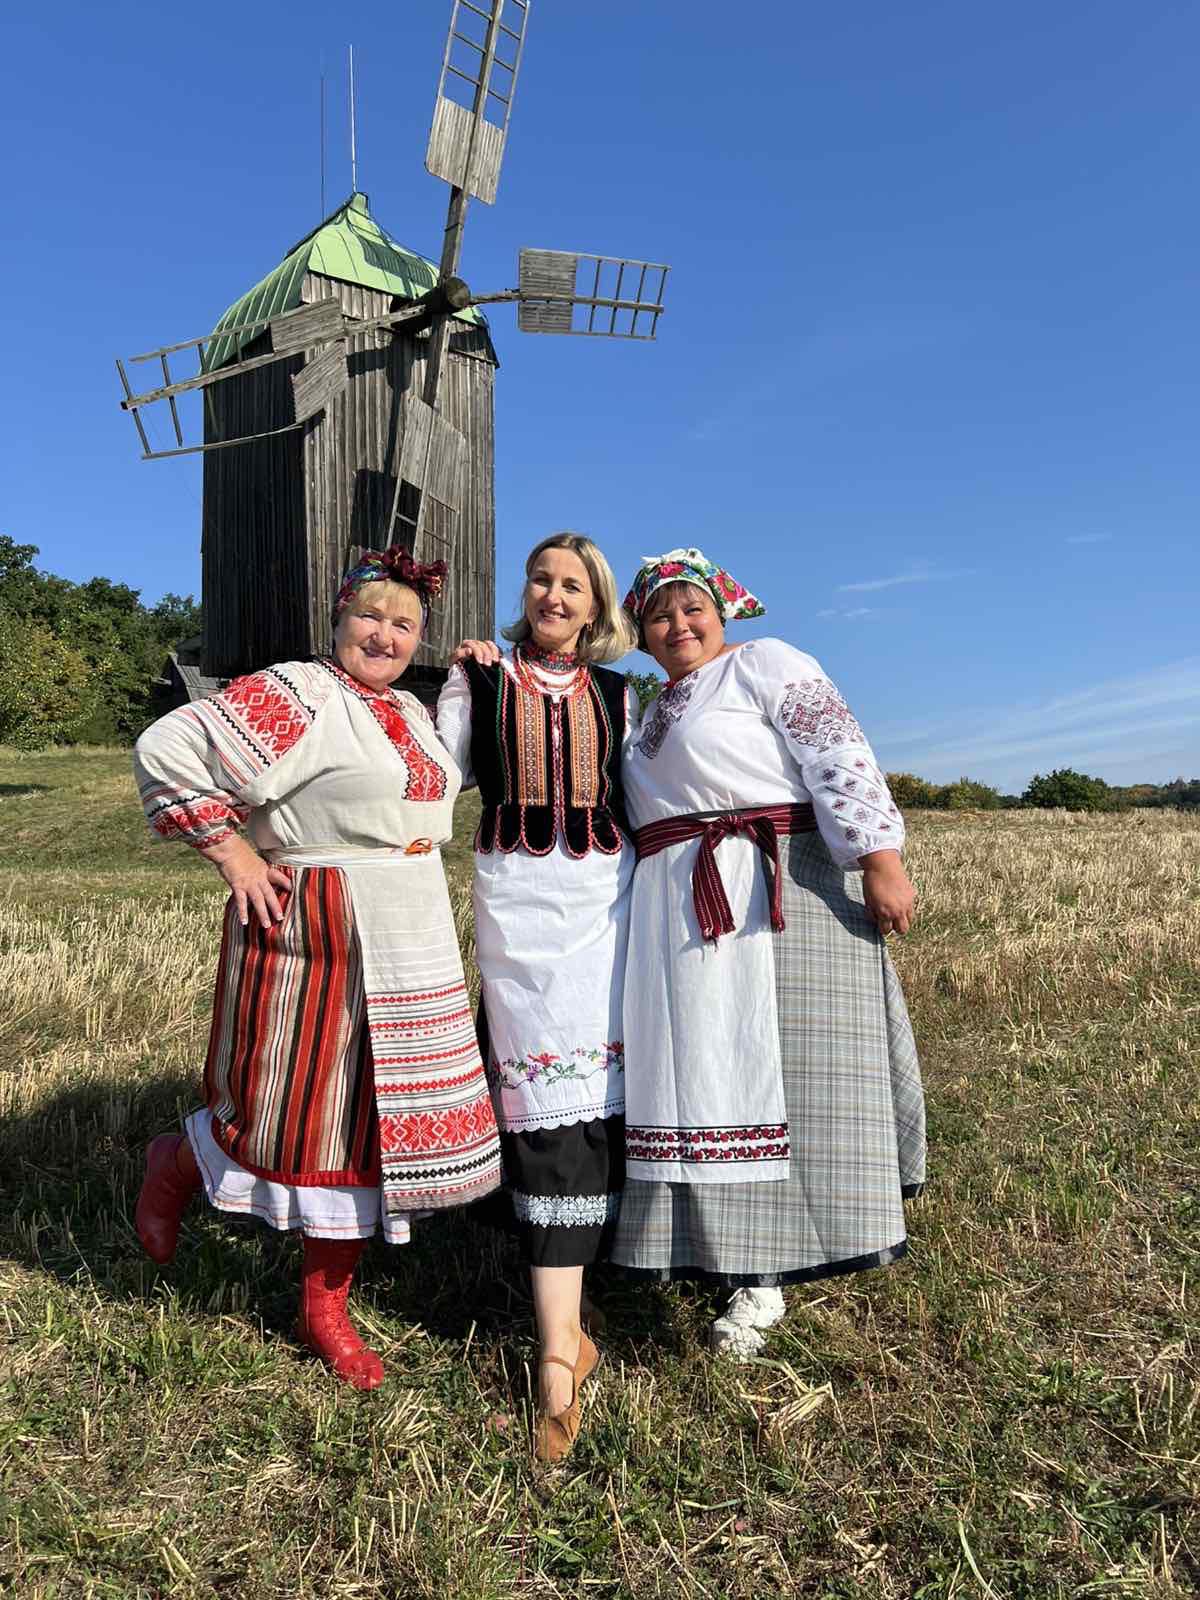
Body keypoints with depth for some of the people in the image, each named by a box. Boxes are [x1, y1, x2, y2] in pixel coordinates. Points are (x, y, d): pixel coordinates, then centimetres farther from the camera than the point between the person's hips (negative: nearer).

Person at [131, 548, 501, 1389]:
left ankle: (326, 1306, 28)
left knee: (370, 1115, 11)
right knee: (294, 1106, 3)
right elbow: (169, 747, -16)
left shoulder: (414, 712, 14)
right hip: (314, 933, -7)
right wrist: (233, 854, -15)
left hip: (409, 946, 7)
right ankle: (178, 1165, 37)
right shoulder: (295, 694, -11)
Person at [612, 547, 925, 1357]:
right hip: (686, 915, 7)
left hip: (783, 892, -6)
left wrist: (880, 859, -20)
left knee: (786, 1065, -4)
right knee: (706, 1074, 4)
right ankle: (757, 1277, 14)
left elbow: (840, 757, -10)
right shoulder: (653, 713, 24)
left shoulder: (766, 663, 2)